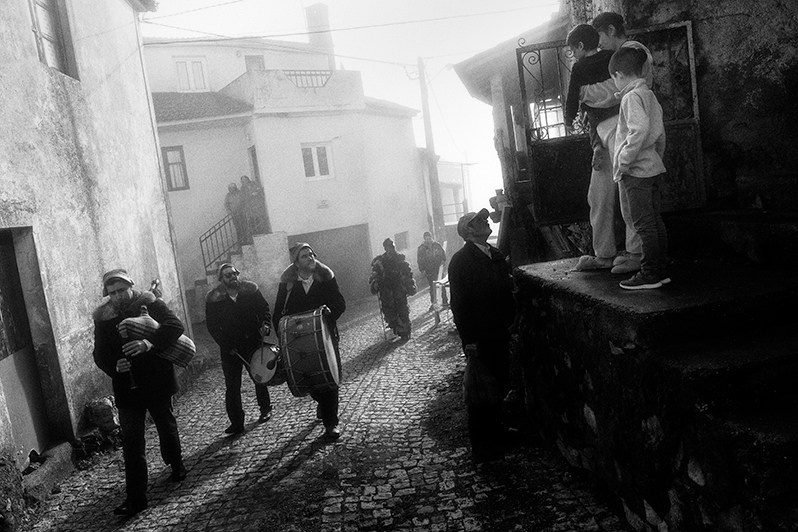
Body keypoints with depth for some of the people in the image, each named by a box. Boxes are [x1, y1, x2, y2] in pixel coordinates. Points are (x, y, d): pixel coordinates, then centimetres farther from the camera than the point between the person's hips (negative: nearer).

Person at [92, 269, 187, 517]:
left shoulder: (150, 303, -7)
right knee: (131, 440, -2)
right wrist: (115, 366, -19)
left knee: (166, 426, 17)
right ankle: (135, 497, 3)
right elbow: (99, 355, 3)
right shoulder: (102, 318, 1)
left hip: (157, 382, -1)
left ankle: (177, 466, 42)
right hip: (127, 387, 1)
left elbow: (175, 325, -20)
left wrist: (149, 343, -35)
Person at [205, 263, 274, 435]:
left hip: (254, 342, 1)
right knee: (232, 386, -3)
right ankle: (236, 423, 5)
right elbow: (212, 326, -3)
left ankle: (265, 409, 36)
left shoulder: (251, 289, 0)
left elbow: (265, 309, 5)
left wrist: (265, 324, -16)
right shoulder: (213, 299, -4)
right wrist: (226, 346, -12)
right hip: (230, 348, -1)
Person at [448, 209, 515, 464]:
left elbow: (507, 291, 14)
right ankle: (481, 445, 15)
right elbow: (458, 304, -12)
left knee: (500, 385, 15)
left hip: (500, 333, 6)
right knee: (480, 392, 2)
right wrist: (468, 341, -15)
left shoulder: (497, 255, 10)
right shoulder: (461, 260, -9)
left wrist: (511, 322, 7)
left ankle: (495, 431, 33)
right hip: (479, 338, -6)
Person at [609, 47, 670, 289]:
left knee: (644, 224, -3)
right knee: (654, 220, 12)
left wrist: (623, 162, -21)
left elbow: (639, 131, -27)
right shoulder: (650, 95, 14)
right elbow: (660, 135, 18)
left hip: (636, 171, -9)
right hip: (654, 168, 9)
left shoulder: (632, 97, -14)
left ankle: (649, 274, 3)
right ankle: (659, 270, 19)